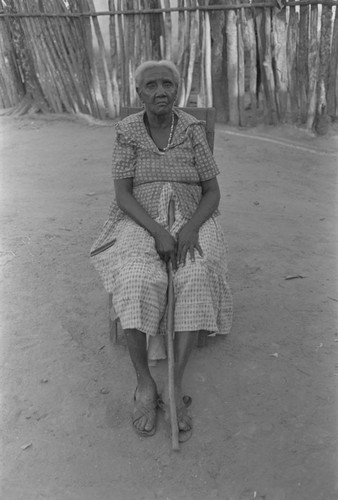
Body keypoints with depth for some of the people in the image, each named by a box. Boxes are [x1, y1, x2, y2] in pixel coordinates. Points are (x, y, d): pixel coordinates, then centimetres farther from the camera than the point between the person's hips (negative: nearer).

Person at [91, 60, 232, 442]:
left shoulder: (193, 131, 0)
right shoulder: (127, 132, -2)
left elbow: (213, 193, -1)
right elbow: (122, 195, -8)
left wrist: (190, 229, -21)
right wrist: (159, 232, -25)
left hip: (189, 224, 1)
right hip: (141, 226, 0)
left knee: (196, 280, -33)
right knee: (138, 283, -33)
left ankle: (175, 387, -25)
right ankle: (144, 383, -17)